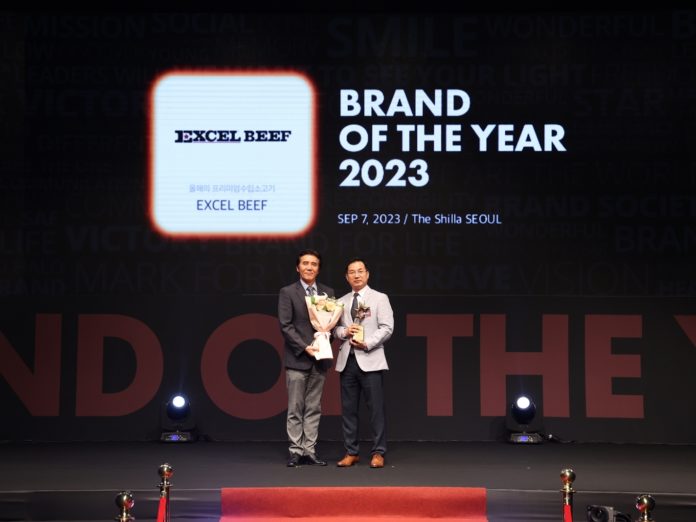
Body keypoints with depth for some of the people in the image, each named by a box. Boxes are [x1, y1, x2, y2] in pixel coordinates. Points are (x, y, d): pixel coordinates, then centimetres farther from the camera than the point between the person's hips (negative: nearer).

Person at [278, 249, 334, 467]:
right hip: (297, 359, -4)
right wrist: (304, 347, -15)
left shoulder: (328, 292, 10)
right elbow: (285, 326, -7)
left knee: (314, 408, 6)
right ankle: (296, 451, 6)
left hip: (319, 358, 4)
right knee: (295, 409, 0)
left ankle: (309, 450, 11)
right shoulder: (287, 292, -1)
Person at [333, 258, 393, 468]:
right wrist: (344, 331, -7)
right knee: (348, 408, 4)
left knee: (376, 408, -4)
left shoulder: (380, 298, 4)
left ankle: (378, 453, 2)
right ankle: (351, 452, 12)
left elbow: (387, 327, -4)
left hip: (370, 359, -4)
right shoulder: (342, 302, 16)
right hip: (347, 360, 4)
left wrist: (367, 343, -14)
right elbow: (335, 328, 15)